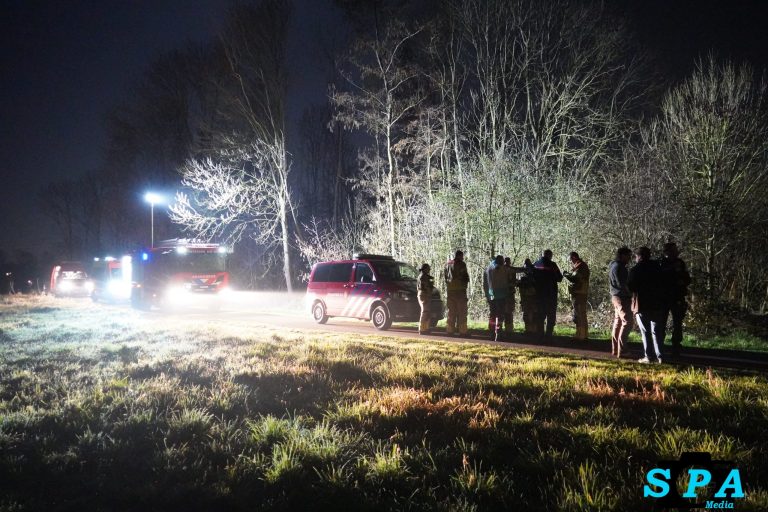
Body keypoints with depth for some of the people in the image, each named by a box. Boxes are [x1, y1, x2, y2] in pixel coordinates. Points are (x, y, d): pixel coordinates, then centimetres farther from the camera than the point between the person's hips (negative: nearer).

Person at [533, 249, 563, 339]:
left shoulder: (536, 264, 1)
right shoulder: (552, 265, -11)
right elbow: (559, 278, -7)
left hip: (539, 293, 4)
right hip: (551, 293, -4)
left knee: (540, 314, 14)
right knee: (551, 315, 3)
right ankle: (548, 334, -2)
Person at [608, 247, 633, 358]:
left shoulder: (615, 266, 17)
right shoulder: (618, 267, -15)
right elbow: (622, 284, -20)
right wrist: (631, 293, -9)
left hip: (617, 297, 10)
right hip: (622, 298, -10)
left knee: (618, 322, 12)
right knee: (627, 323, -10)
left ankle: (615, 349, 16)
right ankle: (621, 351, -12)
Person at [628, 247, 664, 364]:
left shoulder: (636, 269, -7)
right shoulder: (657, 267, 8)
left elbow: (630, 287, -7)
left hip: (641, 304, -4)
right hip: (656, 304, 4)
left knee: (645, 331, 0)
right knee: (656, 331, 9)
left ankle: (649, 356, -3)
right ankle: (659, 356, 5)